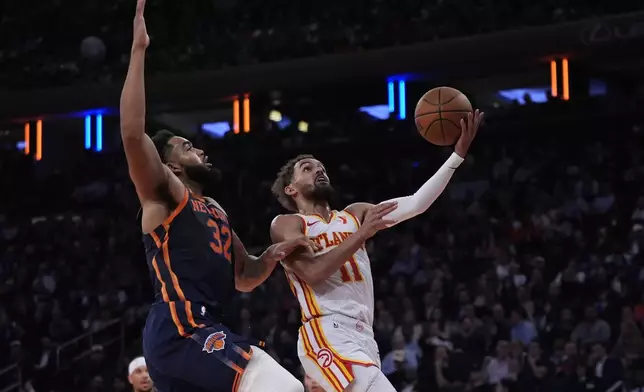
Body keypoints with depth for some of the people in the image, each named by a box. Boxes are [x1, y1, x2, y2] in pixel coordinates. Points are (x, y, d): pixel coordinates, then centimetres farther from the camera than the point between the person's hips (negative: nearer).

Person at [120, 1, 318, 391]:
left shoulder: (216, 212, 29)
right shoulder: (165, 193, 4)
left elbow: (244, 279, 35)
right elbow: (133, 133, -14)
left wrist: (274, 254, 13)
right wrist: (139, 50, -14)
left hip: (203, 331, 10)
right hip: (180, 329, -10)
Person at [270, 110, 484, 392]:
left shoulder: (355, 215, 21)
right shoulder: (286, 224, 5)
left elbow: (416, 204, 10)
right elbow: (313, 273, -13)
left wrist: (458, 154, 2)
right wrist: (362, 234, -14)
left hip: (362, 338, 7)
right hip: (327, 337, -7)